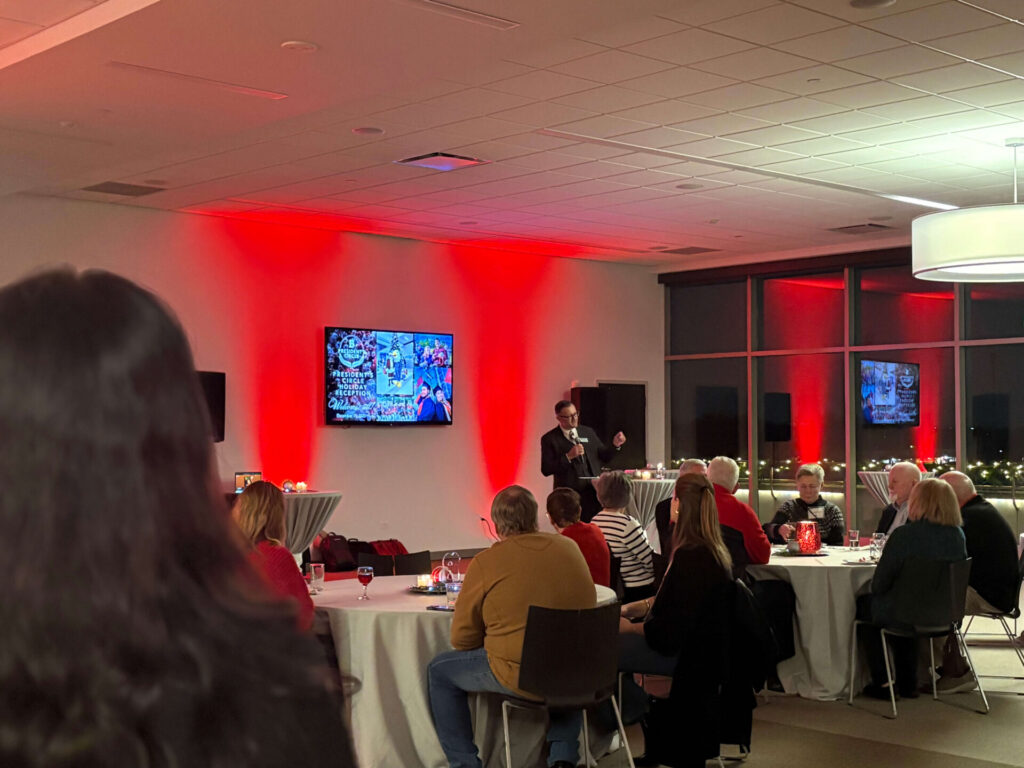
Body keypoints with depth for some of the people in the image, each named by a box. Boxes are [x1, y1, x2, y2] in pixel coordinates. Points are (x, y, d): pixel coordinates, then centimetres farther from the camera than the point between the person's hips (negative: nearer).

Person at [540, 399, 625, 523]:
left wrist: (615, 445, -3)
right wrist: (568, 456, -17)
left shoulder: (588, 432, 12)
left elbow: (604, 457, 16)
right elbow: (546, 470, -8)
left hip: (594, 492, 3)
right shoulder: (549, 439, -1)